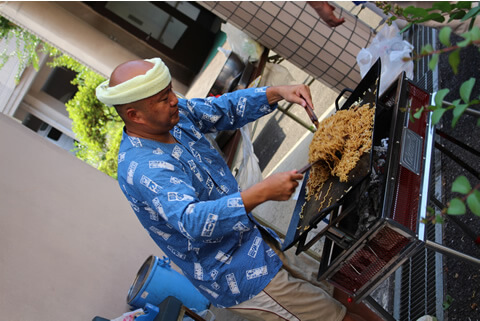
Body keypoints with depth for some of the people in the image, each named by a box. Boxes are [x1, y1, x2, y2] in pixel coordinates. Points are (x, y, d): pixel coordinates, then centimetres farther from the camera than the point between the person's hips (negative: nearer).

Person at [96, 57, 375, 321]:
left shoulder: (175, 115, -3)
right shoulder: (141, 169, -29)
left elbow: (226, 109, 7)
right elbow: (192, 221, -41)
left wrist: (279, 92, -7)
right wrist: (262, 193, -47)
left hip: (252, 237, 9)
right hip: (239, 279, -9)